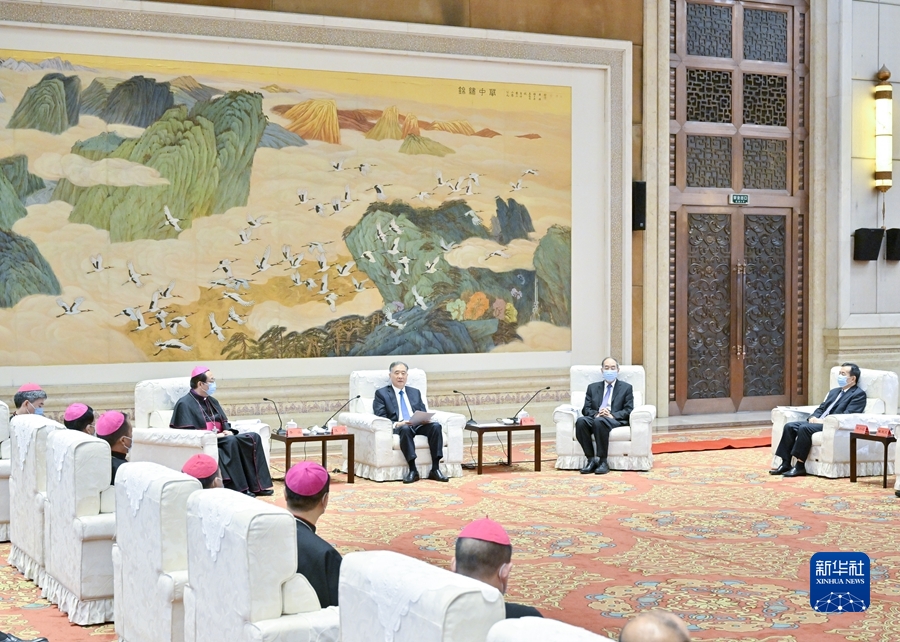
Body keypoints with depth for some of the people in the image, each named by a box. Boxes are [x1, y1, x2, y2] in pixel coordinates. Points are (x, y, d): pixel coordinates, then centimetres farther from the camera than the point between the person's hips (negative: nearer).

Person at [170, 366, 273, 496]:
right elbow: (187, 433, -16)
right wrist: (214, 435, -20)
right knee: (230, 442, -36)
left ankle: (257, 485, -21)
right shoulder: (185, 404, -6)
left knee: (253, 437, -13)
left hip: (219, 438, 8)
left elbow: (225, 423, 21)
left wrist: (228, 431, -3)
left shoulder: (212, 401, 20)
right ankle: (238, 488, -34)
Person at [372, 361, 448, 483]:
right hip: (398, 427, -4)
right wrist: (396, 424, -19)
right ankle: (413, 470, -38)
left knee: (436, 425, -28)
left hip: (418, 425, 4)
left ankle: (435, 469, -29)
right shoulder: (381, 393, 11)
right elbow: (380, 418, 0)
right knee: (405, 429, -39)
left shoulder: (415, 392, 24)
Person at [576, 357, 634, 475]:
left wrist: (613, 415, -14)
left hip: (616, 420, -3)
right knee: (581, 421, -33)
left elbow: (629, 410, 4)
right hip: (595, 418, 3)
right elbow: (586, 409, 13)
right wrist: (596, 414, -10)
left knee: (600, 421, -38)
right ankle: (591, 460, -28)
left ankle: (603, 462, -33)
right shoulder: (592, 387, 24)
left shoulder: (626, 388, 17)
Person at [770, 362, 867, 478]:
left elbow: (847, 415, -13)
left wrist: (825, 421, -19)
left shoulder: (859, 394, -1)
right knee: (789, 426, -11)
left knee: (804, 428, -31)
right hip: (818, 422, 9)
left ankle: (800, 467, -26)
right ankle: (785, 464, -12)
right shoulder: (834, 391, 26)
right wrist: (813, 417, 0)